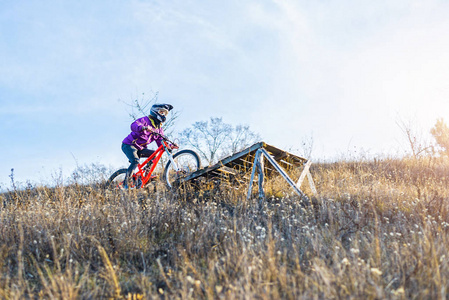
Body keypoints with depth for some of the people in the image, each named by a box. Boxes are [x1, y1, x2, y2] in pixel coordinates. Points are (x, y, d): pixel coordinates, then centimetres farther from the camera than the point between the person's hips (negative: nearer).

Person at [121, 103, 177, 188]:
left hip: (140, 149, 7)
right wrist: (144, 128, -49)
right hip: (129, 145, -7)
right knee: (135, 161, -30)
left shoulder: (159, 129, 10)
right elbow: (133, 125, -29)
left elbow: (161, 145, 4)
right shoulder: (145, 120, -9)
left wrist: (170, 146, -16)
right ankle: (125, 184, -27)